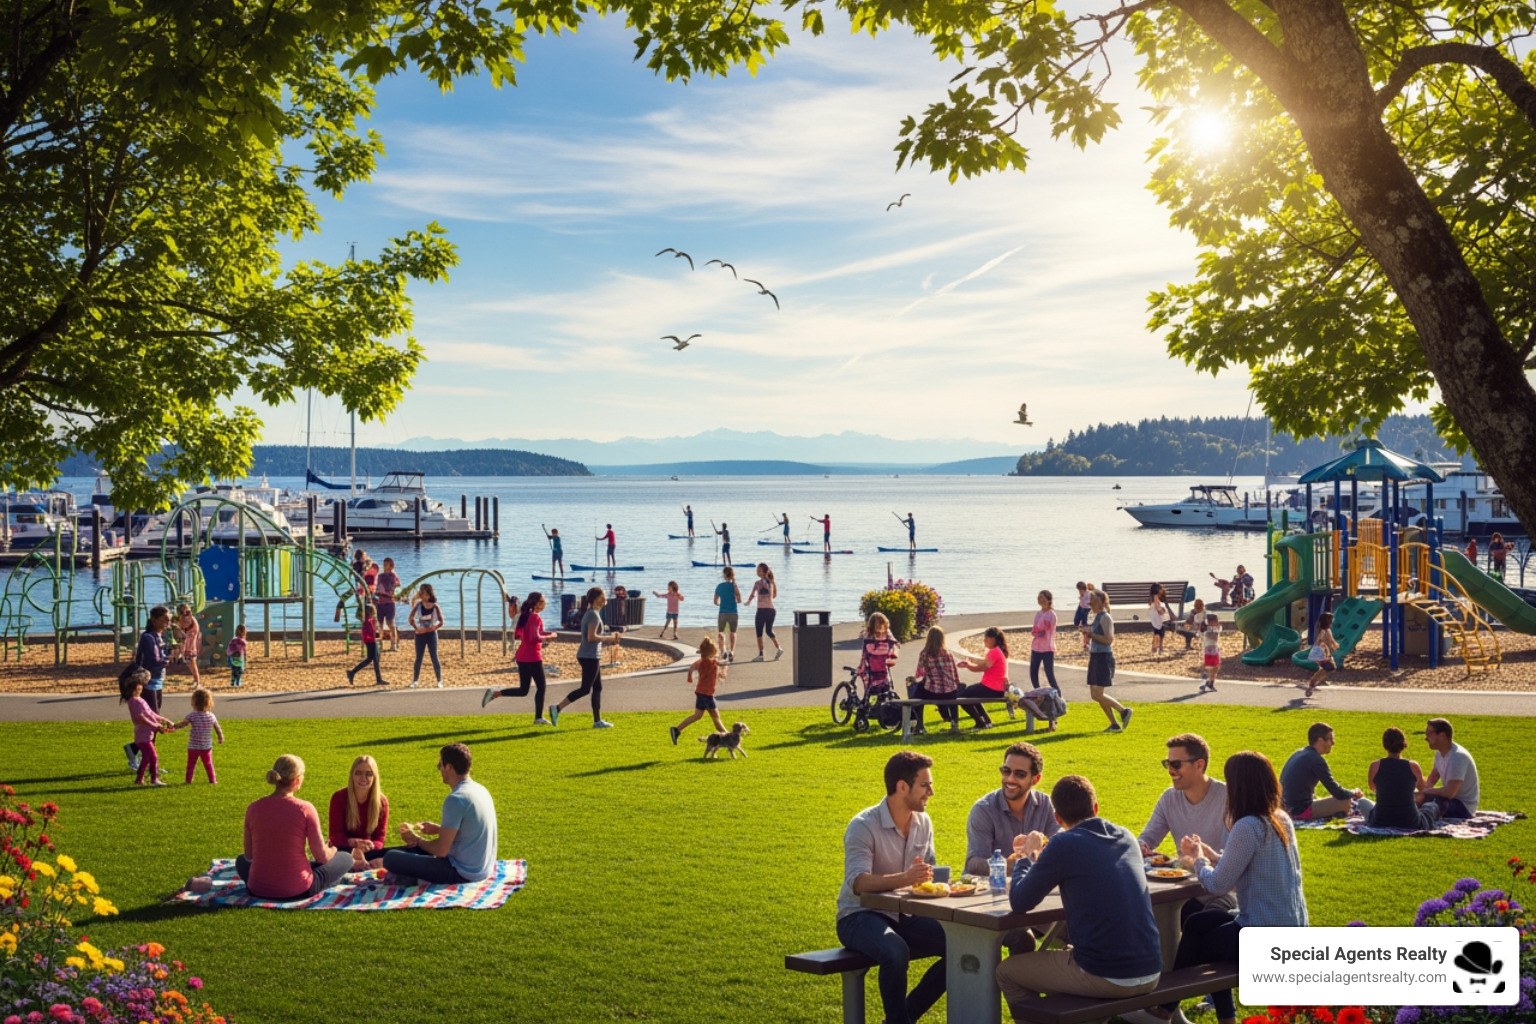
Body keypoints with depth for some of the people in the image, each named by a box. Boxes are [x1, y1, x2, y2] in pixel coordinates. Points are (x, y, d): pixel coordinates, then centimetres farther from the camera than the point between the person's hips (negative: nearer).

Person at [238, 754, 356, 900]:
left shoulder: (253, 807, -6)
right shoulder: (305, 809, -14)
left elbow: (249, 855, 5)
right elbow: (322, 856, -8)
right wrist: (332, 850, 16)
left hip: (258, 889, 3)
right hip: (297, 891, -3)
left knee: (241, 860, 38)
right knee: (345, 857, 20)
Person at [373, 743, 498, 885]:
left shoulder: (455, 800, -21)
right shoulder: (480, 790, 7)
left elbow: (441, 850, -19)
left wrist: (416, 839, -2)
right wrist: (439, 829, 20)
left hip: (463, 873, -9)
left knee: (391, 857, -11)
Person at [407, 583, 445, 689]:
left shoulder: (435, 607, -5)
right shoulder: (418, 605, -2)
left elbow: (441, 622, -5)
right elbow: (410, 619, -1)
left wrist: (433, 628, -16)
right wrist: (416, 628, -10)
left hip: (431, 634, -2)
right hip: (420, 635, 2)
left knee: (434, 658, -2)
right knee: (418, 658, 7)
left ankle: (439, 681, 4)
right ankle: (415, 681, 17)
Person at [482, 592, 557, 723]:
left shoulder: (524, 616, 12)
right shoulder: (536, 618, -14)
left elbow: (516, 635, 17)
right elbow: (535, 638, -25)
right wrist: (549, 636, -10)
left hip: (522, 657, 8)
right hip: (533, 658, -8)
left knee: (523, 690, 13)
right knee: (541, 687, 7)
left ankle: (495, 693, -2)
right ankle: (538, 718, 9)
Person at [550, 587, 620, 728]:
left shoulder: (590, 613, 15)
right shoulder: (594, 615, -15)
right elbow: (591, 637, -22)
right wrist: (609, 639, -13)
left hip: (591, 656, 10)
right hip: (590, 657, -10)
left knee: (597, 688, 11)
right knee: (585, 689, -7)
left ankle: (597, 720, 13)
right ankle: (557, 708, -8)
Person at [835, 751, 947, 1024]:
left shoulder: (923, 823, 3)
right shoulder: (864, 825, -18)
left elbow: (930, 872, 13)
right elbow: (858, 883, -30)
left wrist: (929, 876, -13)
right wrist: (903, 879, -47)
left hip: (904, 916, 7)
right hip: (860, 917, -7)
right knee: (896, 951, -36)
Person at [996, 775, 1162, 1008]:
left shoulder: (1065, 844, -12)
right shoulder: (1126, 837, 8)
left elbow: (1019, 903, -4)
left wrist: (1027, 857, 12)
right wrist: (1039, 856, 24)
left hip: (1106, 979, -7)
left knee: (1007, 971, 12)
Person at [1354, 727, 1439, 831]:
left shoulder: (1375, 766, -5)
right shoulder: (1413, 766, -5)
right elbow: (1423, 789, 18)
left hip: (1380, 823, 0)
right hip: (1411, 825, 0)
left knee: (1362, 801, 29)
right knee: (1434, 805, 27)